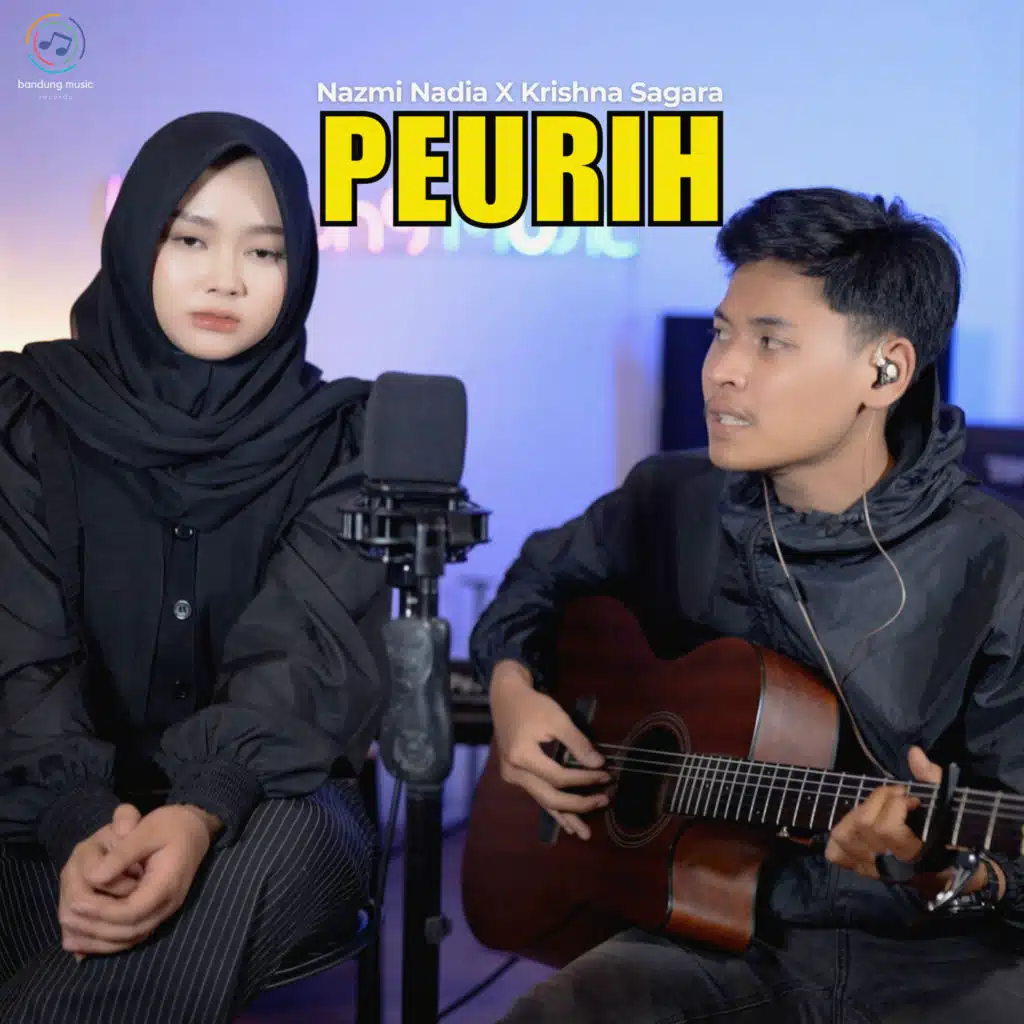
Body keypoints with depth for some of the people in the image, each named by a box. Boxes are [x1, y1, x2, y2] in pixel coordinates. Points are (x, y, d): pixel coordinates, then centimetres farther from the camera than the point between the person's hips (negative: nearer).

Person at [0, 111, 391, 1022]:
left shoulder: (336, 436, -1)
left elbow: (312, 656, -15)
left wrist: (202, 813, -34)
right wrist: (83, 822, -29)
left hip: (264, 807, 1)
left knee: (294, 837, -35)